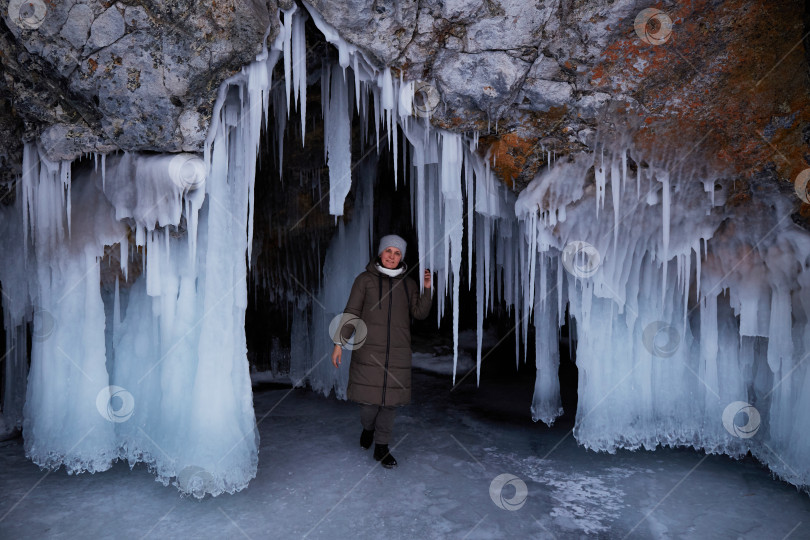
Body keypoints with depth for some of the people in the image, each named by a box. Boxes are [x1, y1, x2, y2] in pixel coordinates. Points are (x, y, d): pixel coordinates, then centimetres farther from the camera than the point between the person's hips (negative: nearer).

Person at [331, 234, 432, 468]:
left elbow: (420, 313, 3)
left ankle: (381, 447, 19)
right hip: (369, 348, -2)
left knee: (391, 398, 3)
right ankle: (368, 427, 32)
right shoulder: (365, 279, 2)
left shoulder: (408, 283, 10)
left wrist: (426, 289, -11)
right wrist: (339, 343, -5)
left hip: (398, 351, 3)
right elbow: (351, 313, 1)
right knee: (370, 395, -3)